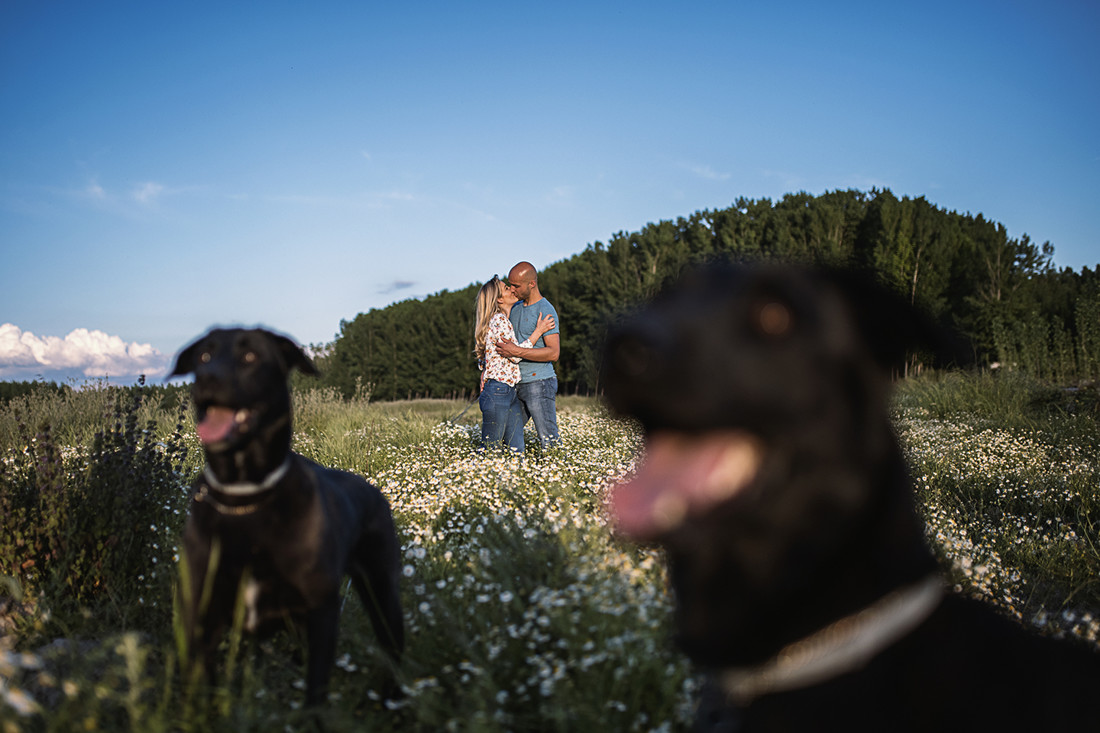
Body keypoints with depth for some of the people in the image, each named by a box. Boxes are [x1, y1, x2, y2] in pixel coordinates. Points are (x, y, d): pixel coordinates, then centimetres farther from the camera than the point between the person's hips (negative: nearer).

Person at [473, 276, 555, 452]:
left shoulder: (504, 319, 19)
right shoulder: (499, 320, -10)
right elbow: (515, 354, -16)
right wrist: (538, 331, -11)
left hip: (510, 393, 9)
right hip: (497, 392, -9)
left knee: (516, 450, 3)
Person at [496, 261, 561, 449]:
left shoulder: (545, 310, -12)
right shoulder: (515, 308, 14)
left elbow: (553, 353, -20)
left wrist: (517, 351, -25)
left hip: (540, 383, -8)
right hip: (517, 384, 8)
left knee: (549, 441, -7)